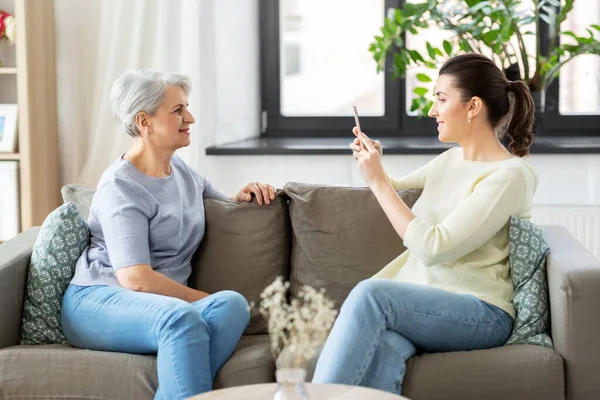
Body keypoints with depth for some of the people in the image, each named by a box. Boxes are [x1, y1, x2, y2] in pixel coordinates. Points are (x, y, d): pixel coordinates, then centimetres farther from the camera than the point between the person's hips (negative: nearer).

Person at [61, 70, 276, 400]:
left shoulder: (181, 170, 17)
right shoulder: (120, 186, -8)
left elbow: (220, 202, 38)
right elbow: (136, 278, -17)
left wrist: (243, 196, 14)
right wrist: (204, 298, -11)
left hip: (164, 303, 7)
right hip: (97, 300, -7)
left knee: (233, 304, -28)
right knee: (183, 319, -40)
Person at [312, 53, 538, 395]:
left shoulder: (510, 175, -9)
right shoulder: (450, 160, 16)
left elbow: (432, 248, -17)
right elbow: (396, 189, 36)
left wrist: (377, 180, -13)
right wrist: (374, 163, 13)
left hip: (479, 312, -6)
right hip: (420, 300, 6)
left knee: (370, 293, -34)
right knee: (381, 352, -33)